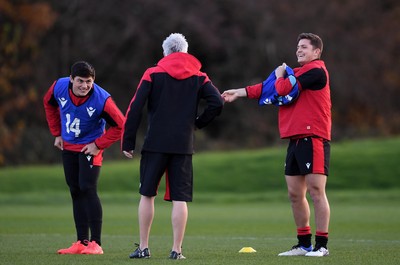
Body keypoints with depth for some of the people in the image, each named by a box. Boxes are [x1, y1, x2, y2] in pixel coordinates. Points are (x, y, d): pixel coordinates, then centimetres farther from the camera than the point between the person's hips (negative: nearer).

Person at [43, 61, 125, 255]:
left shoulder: (102, 99, -27)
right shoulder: (59, 87, -14)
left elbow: (120, 125, -17)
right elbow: (49, 104, 10)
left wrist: (98, 145, -16)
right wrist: (57, 133, 10)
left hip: (89, 148, -5)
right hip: (68, 146, 5)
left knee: (87, 189, -16)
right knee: (75, 192, 8)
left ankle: (95, 243, -13)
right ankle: (82, 242, 15)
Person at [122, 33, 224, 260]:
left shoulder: (152, 74, 2)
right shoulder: (199, 77, 6)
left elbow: (135, 109, -4)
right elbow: (217, 103, -6)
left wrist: (128, 142, 0)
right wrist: (197, 123, 9)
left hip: (155, 144, -1)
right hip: (184, 146, 1)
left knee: (147, 195, 11)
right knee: (180, 198, 2)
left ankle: (143, 248, 11)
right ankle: (177, 250, -2)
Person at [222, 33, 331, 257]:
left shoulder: (316, 70, -8)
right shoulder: (298, 73, 21)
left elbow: (284, 89, -15)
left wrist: (280, 75, 6)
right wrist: (239, 93, 21)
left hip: (313, 138, -9)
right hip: (296, 140, 9)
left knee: (316, 191, -9)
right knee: (295, 194, 9)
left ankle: (322, 245, -6)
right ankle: (304, 244, 17)